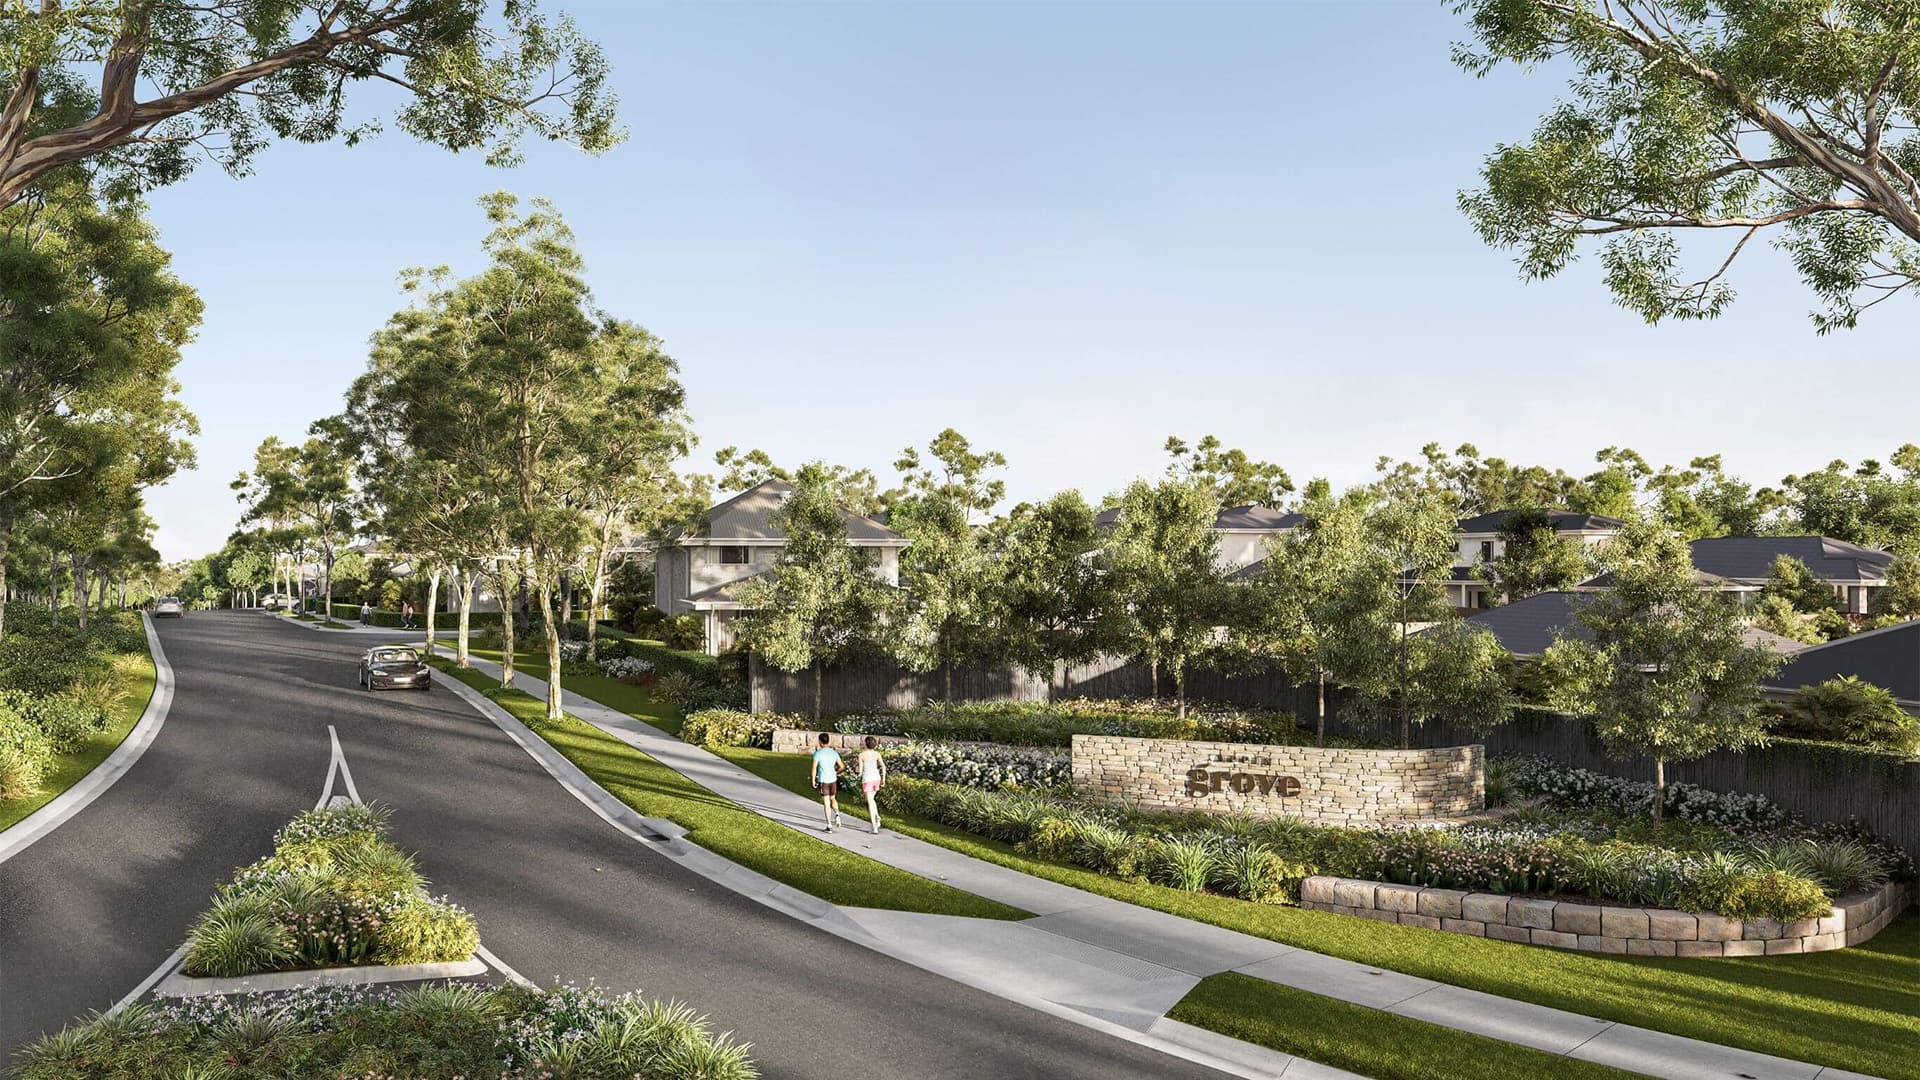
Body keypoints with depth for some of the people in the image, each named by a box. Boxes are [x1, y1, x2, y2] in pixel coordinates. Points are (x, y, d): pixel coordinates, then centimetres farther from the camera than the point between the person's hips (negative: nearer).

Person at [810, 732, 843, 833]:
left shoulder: (817, 753, -8)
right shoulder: (834, 752, 4)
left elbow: (814, 768, -12)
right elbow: (841, 766, 7)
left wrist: (813, 780, -2)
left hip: (823, 780, -3)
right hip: (833, 779, 3)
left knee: (826, 803, 1)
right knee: (833, 799, 24)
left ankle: (829, 825, 0)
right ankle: (837, 815, -1)